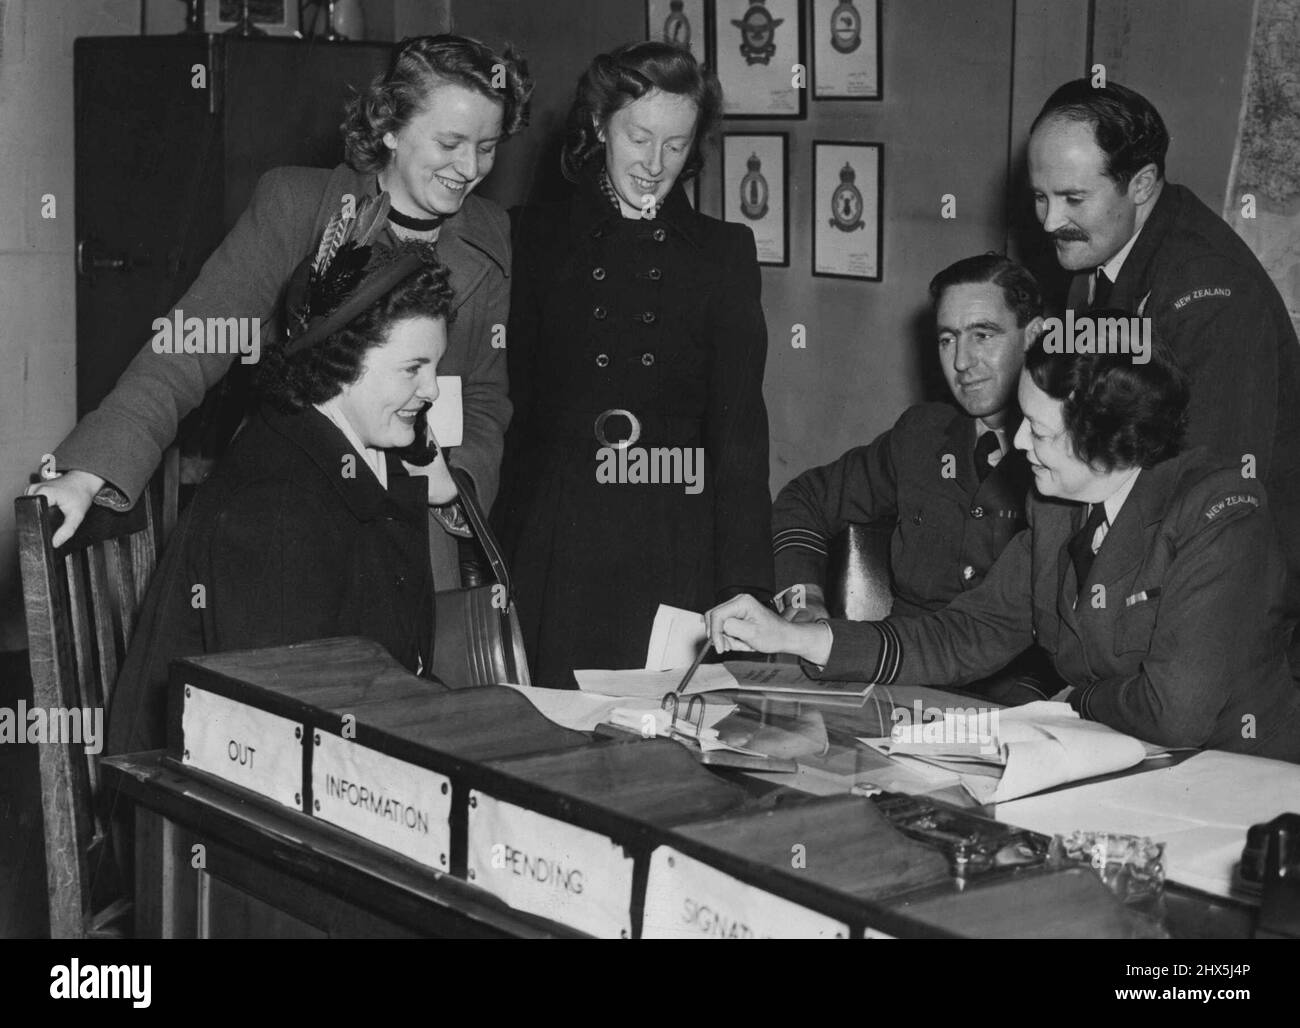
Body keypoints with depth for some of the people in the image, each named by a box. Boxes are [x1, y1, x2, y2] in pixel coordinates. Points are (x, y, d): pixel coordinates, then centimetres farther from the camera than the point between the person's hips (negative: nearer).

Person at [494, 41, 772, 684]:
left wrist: (744, 584, -8)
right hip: (552, 552, 0)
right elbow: (511, 398, 6)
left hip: (677, 556, 0)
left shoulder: (723, 253, 9)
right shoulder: (538, 238, 8)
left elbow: (739, 424, 3)